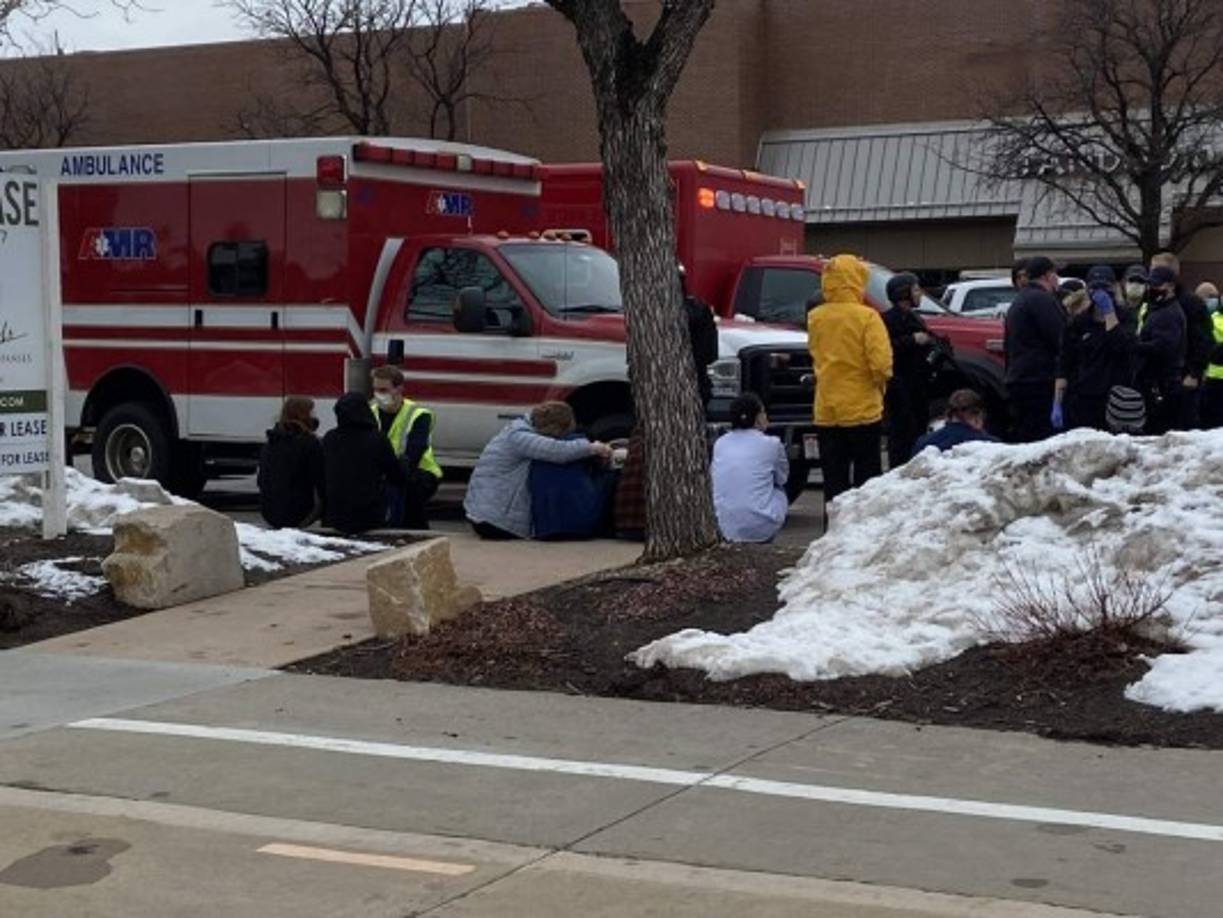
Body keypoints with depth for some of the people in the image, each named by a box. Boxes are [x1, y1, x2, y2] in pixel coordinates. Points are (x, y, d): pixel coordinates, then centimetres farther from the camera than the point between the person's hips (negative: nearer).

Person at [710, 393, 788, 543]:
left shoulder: (720, 443, 5)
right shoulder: (771, 444, -4)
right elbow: (782, 478, 12)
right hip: (761, 529, -4)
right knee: (780, 490, 25)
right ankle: (763, 540, 14)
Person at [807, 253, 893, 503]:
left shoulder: (815, 318, 0)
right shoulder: (866, 317, -13)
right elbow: (881, 363, -17)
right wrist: (880, 382, 1)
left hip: (826, 413, 4)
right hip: (862, 410, -4)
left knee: (834, 482, 9)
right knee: (866, 481, 6)